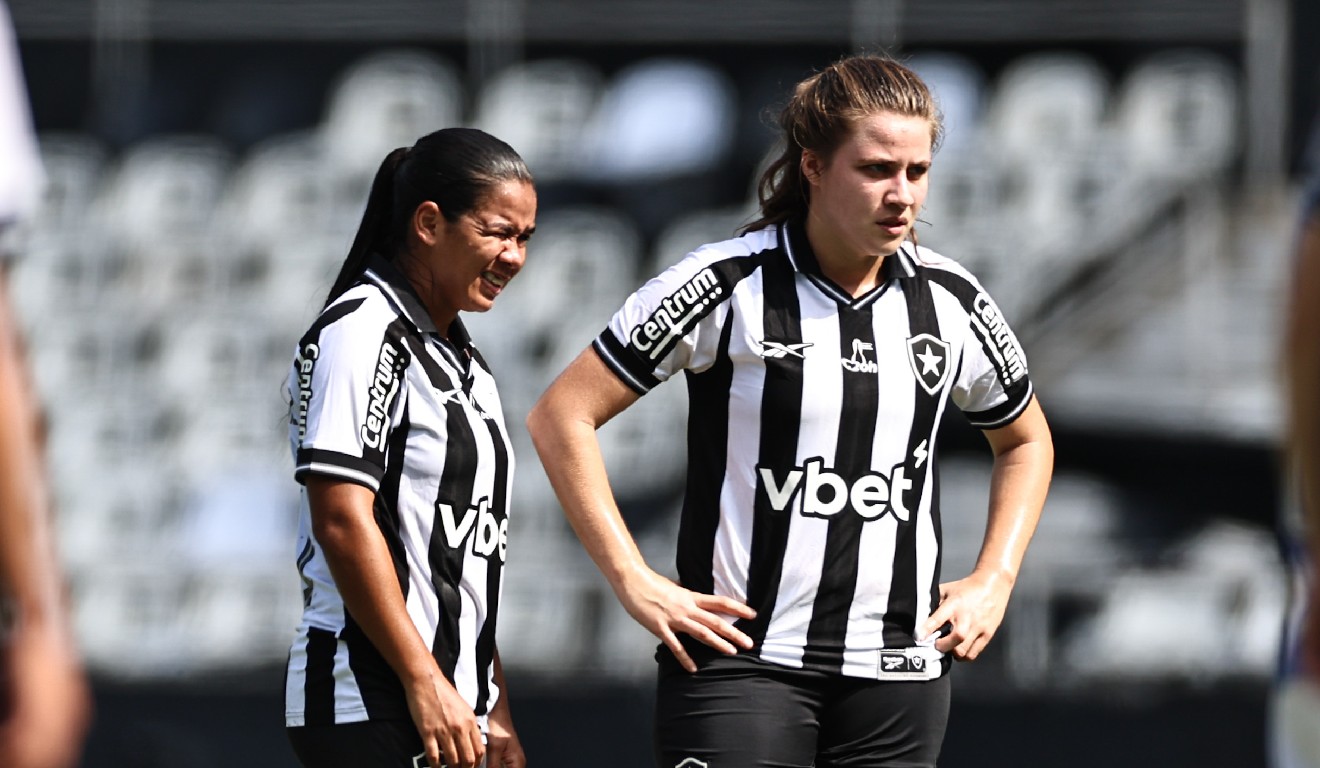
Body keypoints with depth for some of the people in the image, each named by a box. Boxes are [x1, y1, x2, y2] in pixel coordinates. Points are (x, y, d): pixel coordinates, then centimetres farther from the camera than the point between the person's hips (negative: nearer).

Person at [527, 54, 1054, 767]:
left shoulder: (949, 301, 7)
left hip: (900, 675, 4)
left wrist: (994, 581, 12)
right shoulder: (729, 286, -6)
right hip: (740, 662, -4)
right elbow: (561, 417, -4)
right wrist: (634, 582, -8)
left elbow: (1026, 440, 26)